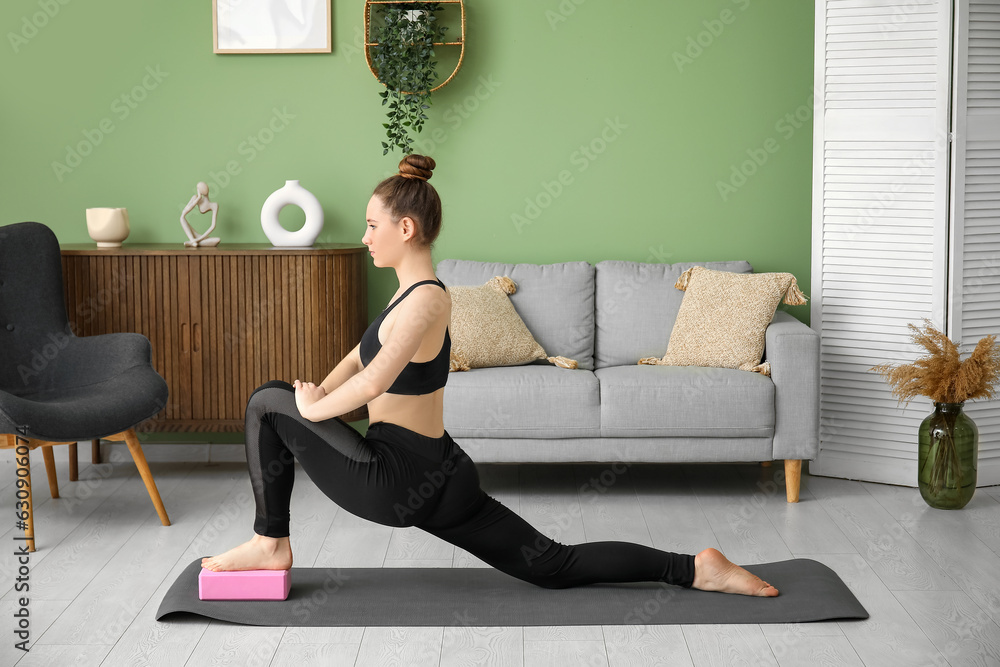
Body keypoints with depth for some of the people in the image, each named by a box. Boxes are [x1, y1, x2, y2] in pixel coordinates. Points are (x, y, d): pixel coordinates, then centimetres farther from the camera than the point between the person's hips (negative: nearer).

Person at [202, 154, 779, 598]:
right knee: (552, 565, 12)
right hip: (439, 476, 10)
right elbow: (360, 358, 24)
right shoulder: (418, 290, 12)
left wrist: (312, 407, -13)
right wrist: (315, 397, 9)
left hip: (398, 481, -10)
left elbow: (372, 384, -30)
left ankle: (271, 544, 11)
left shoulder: (424, 299, -17)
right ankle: (694, 569, 7)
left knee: (266, 404, 1)